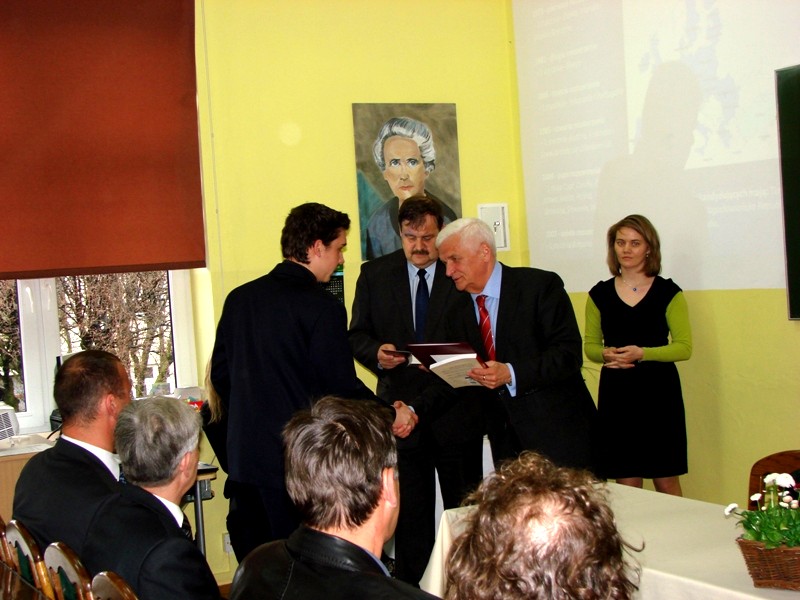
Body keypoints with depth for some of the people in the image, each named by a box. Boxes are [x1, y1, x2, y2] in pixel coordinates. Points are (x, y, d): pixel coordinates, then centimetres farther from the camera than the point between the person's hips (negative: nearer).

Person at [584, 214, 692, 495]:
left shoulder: (668, 292, 0)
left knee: (666, 480, 0)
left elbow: (684, 347, -3)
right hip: (616, 391, 2)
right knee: (625, 481, 5)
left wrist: (642, 353, -17)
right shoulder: (600, 294, 7)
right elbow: (590, 345, 12)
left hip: (658, 391, -2)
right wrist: (605, 354, -11)